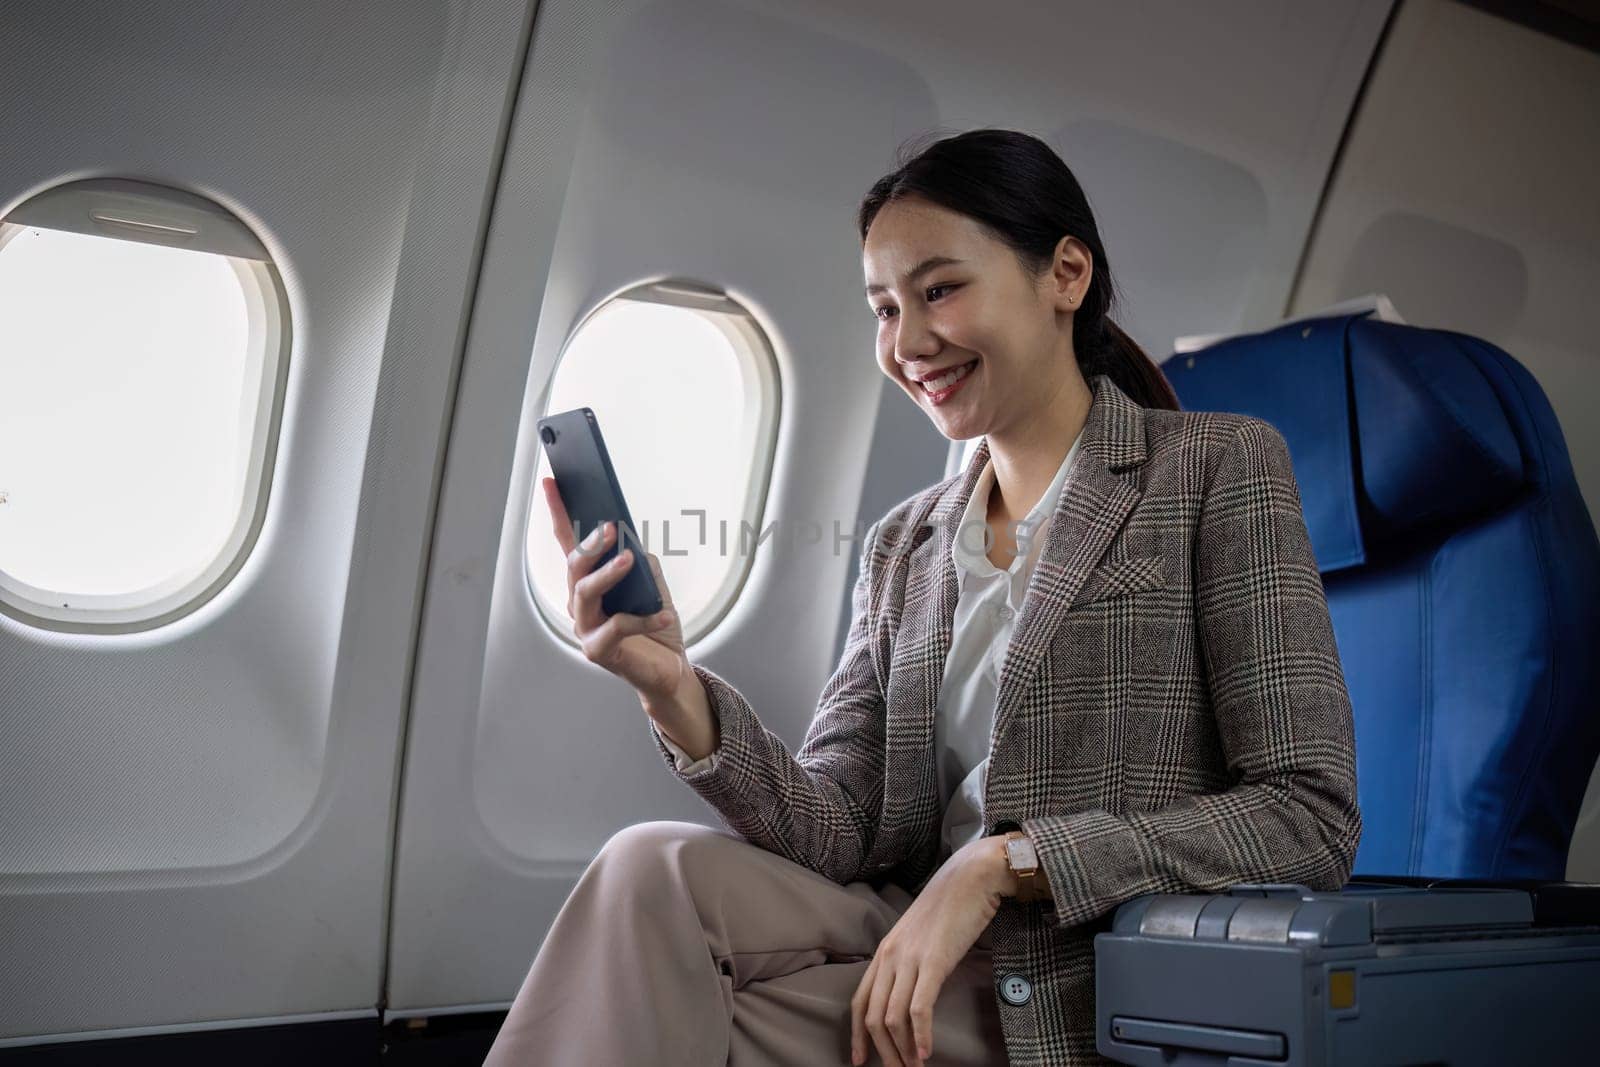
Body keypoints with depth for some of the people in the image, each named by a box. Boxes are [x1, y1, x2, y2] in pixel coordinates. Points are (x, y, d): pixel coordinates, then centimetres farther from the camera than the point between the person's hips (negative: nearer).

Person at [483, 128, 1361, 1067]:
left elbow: (1313, 818, -11)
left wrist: (1000, 864, -18)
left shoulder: (1218, 468, -2)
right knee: (653, 869, -20)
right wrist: (679, 694, -16)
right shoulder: (903, 547, 12)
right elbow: (838, 831, 1)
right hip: (927, 956, 5)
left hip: (1113, 992, -4)